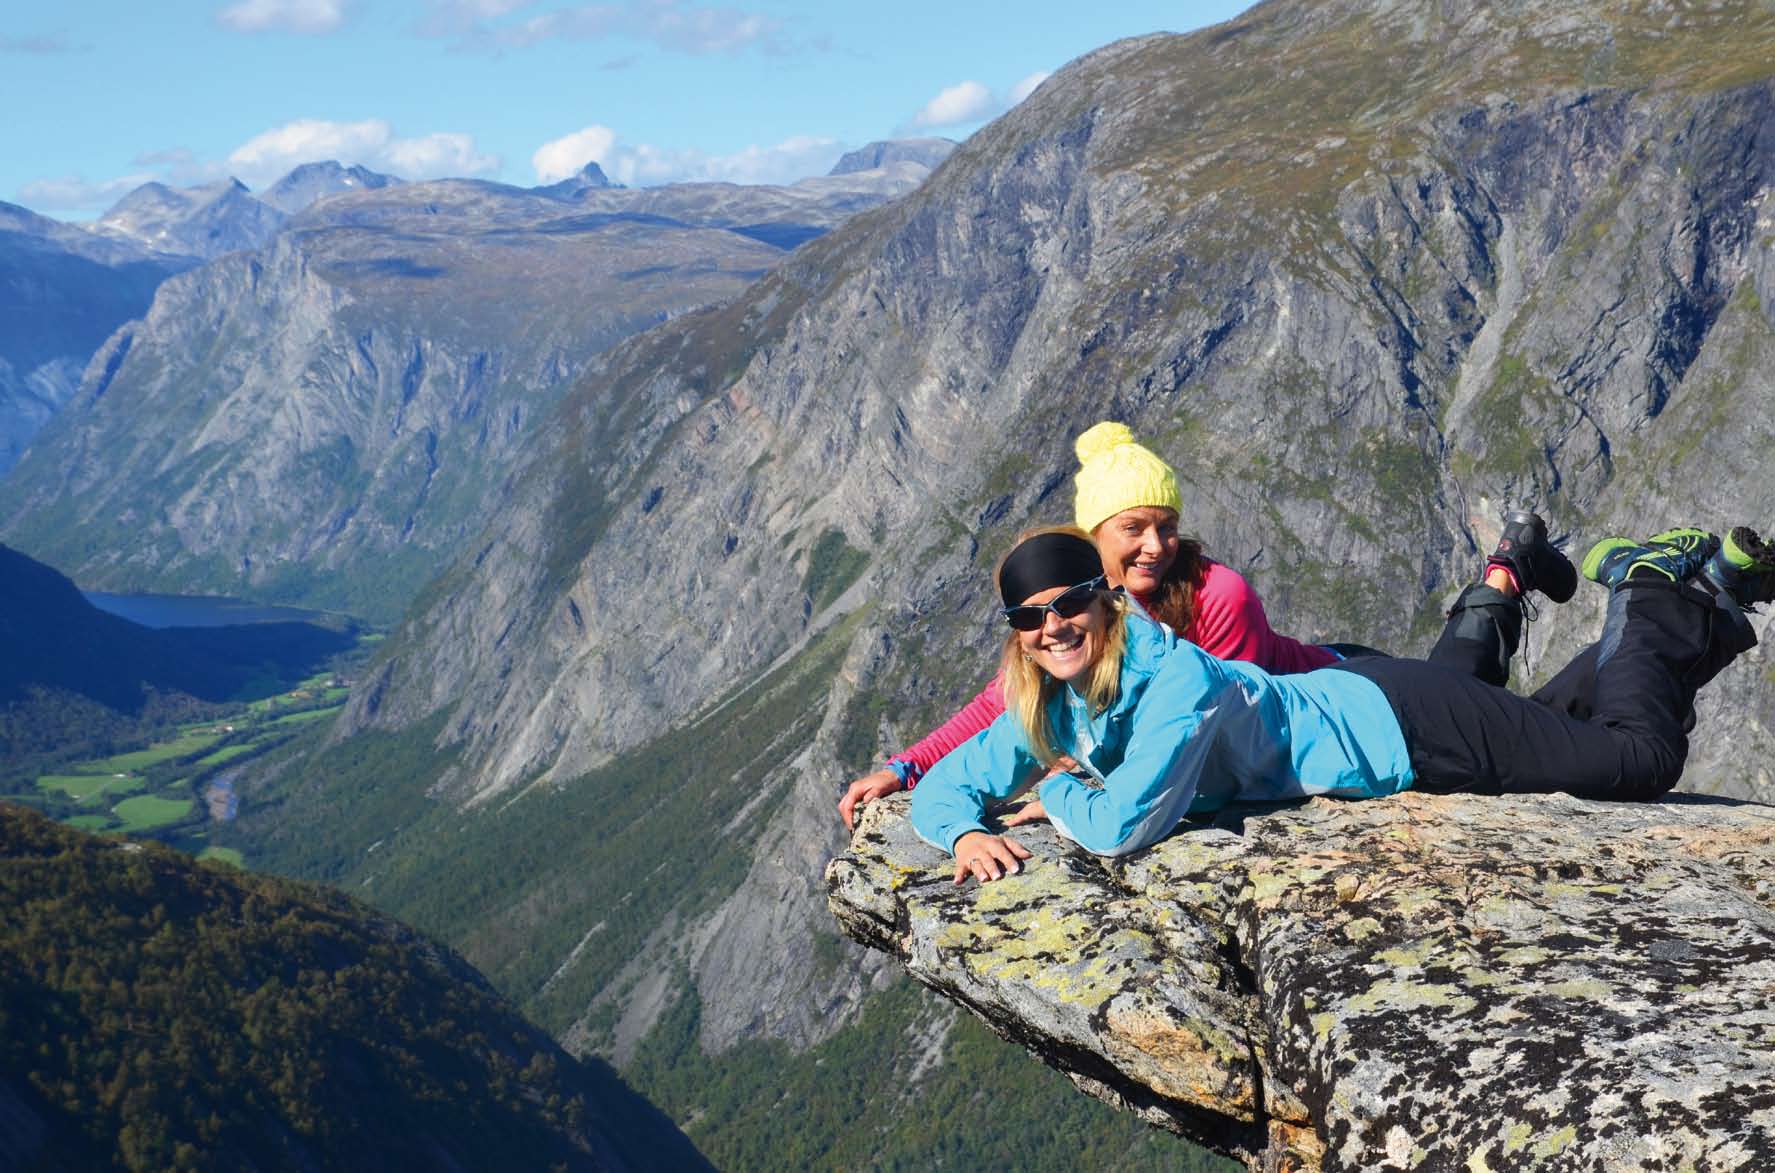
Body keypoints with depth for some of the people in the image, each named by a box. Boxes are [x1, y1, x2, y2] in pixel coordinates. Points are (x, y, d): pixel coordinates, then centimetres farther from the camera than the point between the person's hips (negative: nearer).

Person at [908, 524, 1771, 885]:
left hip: (1398, 727, -7)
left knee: (1642, 757, -5)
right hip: (1346, 698, 7)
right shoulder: (1045, 710, -12)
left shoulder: (1175, 679, -35)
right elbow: (942, 788, -7)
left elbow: (1123, 828, -43)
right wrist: (968, 834, -29)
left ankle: (1653, 589, 22)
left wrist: (1061, 793, -22)